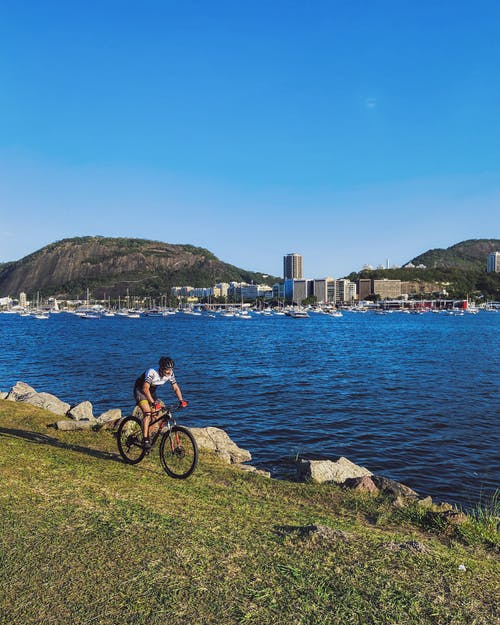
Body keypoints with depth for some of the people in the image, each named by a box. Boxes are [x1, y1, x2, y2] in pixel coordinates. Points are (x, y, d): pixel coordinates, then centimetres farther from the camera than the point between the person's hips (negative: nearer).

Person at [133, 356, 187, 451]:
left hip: (151, 391, 7)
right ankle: (145, 440, -20)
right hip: (140, 390, -6)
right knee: (147, 413, -23)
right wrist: (153, 403, -51)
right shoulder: (152, 372, -34)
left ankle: (148, 437, 15)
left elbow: (176, 388, -9)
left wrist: (181, 400, -23)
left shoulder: (170, 374, -16)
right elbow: (145, 388, -42)